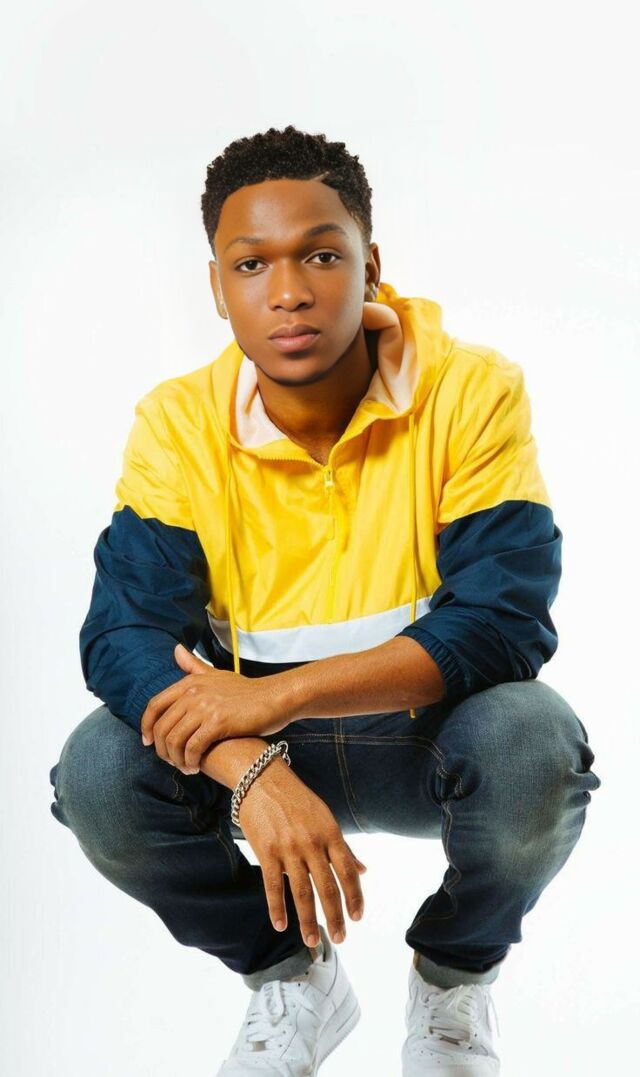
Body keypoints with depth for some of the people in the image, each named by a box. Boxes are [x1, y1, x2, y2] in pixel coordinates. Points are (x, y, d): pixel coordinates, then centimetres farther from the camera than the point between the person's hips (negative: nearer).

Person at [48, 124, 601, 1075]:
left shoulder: (474, 393, -17)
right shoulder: (179, 425, -11)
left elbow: (507, 618, -24)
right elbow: (124, 630, -19)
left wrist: (278, 693, -33)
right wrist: (252, 771, -39)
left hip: (434, 736, -1)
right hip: (261, 738, 2)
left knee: (535, 747, -34)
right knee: (98, 775, -24)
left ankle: (455, 978, 2)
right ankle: (292, 977, 6)